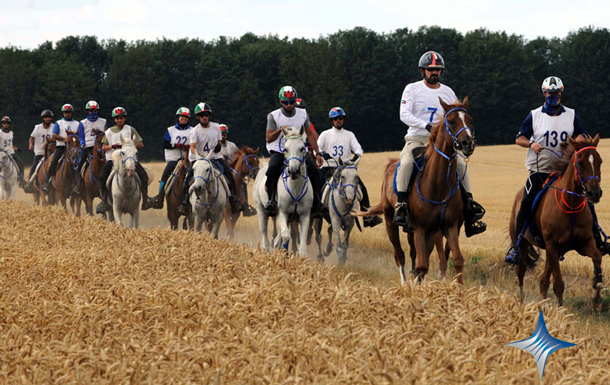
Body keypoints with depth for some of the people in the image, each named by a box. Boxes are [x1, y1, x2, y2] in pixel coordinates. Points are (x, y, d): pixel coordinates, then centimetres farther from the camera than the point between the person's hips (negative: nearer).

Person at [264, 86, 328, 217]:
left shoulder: (303, 114, 3)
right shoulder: (273, 116, -6)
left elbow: (310, 135, 12)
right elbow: (268, 138, -9)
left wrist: (317, 153, 8)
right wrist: (280, 130, -28)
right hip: (278, 152, -3)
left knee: (314, 171, -17)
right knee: (272, 170, -33)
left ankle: (316, 204, -8)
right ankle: (272, 199, -18)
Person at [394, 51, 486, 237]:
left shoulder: (448, 92, 10)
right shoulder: (412, 89, 1)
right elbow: (404, 114, -12)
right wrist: (427, 126, -25)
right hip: (416, 138, -3)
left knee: (460, 164, -13)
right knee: (406, 163, -31)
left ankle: (469, 205, -5)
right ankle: (401, 206, -31)